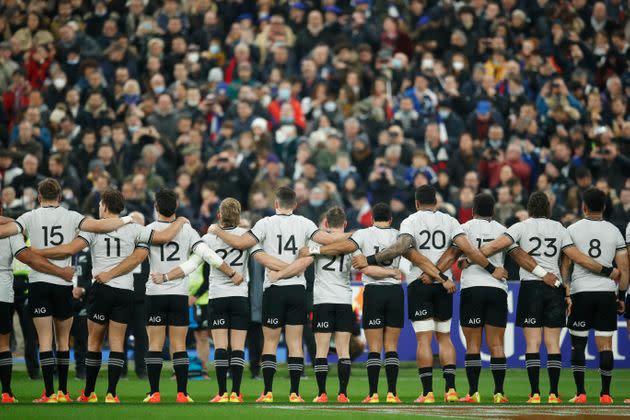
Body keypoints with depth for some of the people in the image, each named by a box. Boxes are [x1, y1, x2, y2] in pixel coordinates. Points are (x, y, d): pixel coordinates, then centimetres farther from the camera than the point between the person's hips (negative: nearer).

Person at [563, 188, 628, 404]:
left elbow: (565, 266, 0)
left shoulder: (573, 230, 0)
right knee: (605, 344, 3)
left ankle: (580, 393, 2)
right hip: (607, 292, 1)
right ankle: (605, 394, 1)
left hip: (581, 291, -1)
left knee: (578, 343, 6)